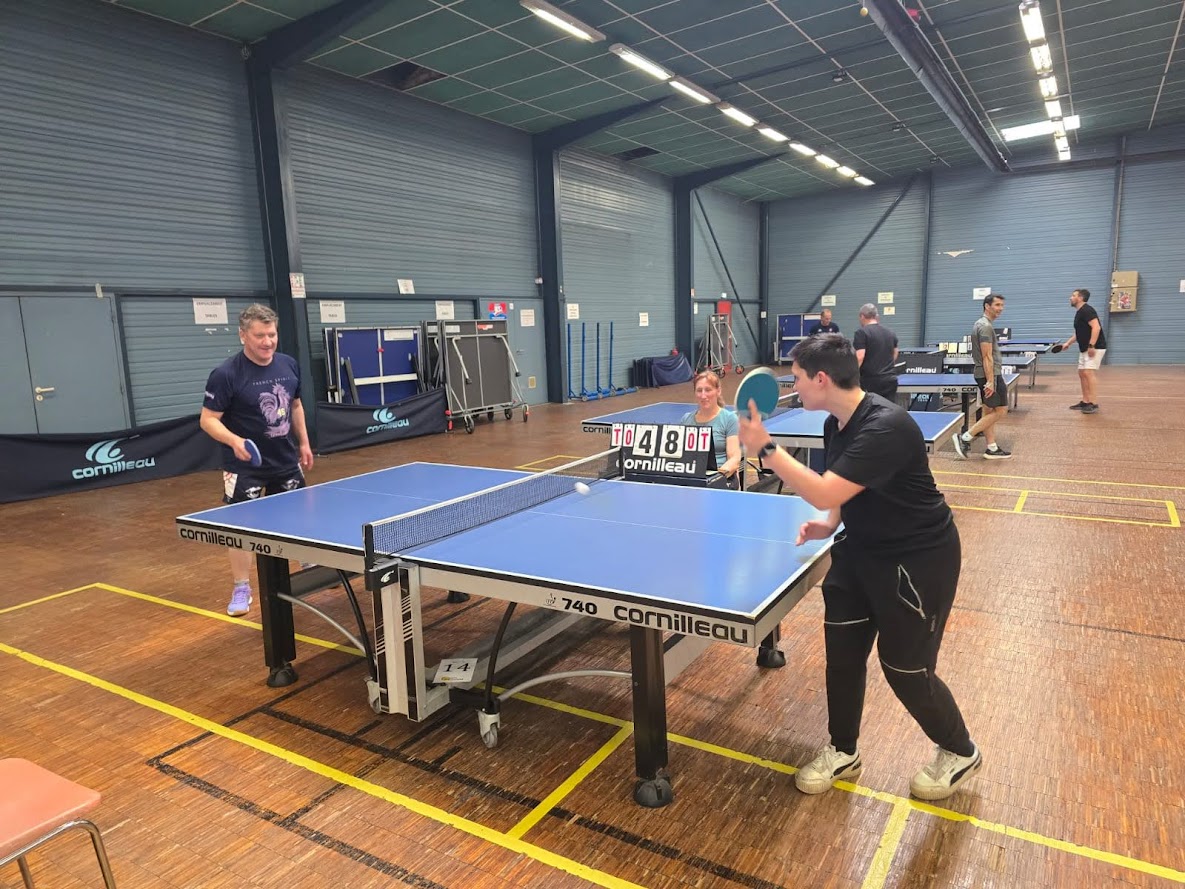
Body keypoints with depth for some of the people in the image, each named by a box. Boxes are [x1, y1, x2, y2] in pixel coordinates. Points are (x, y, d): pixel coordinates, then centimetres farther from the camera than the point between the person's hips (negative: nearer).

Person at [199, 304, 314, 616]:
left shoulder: (289, 365, 0)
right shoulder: (226, 374, -18)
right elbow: (208, 419, -16)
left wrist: (304, 442, 14)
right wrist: (234, 441, -33)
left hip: (287, 461, 5)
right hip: (244, 467, -5)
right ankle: (241, 590, 17)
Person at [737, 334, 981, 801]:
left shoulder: (886, 427, -31)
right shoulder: (835, 425, -1)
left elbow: (825, 494, -36)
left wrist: (766, 448, -33)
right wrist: (830, 525, -3)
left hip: (919, 558, -8)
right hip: (862, 548, 8)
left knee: (904, 667, 4)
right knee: (842, 650, 10)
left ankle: (960, 753, 33)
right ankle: (842, 751, 31)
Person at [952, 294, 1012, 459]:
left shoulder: (980, 324, 15)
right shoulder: (986, 326, -16)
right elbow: (987, 357, -21)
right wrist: (990, 381, -24)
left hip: (984, 375, 10)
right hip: (990, 375, -10)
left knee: (989, 411, 10)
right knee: (1000, 411, -4)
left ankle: (992, 448, 14)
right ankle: (965, 437, -7)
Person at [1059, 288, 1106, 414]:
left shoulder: (1087, 310, -15)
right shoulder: (1079, 312, 17)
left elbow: (1096, 327, -24)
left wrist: (1091, 346, -28)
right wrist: (1068, 342, 19)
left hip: (1095, 348, -11)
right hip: (1085, 349, 11)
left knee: (1088, 373, -16)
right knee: (1082, 374, 10)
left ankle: (1093, 404, -16)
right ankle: (1085, 402, 15)